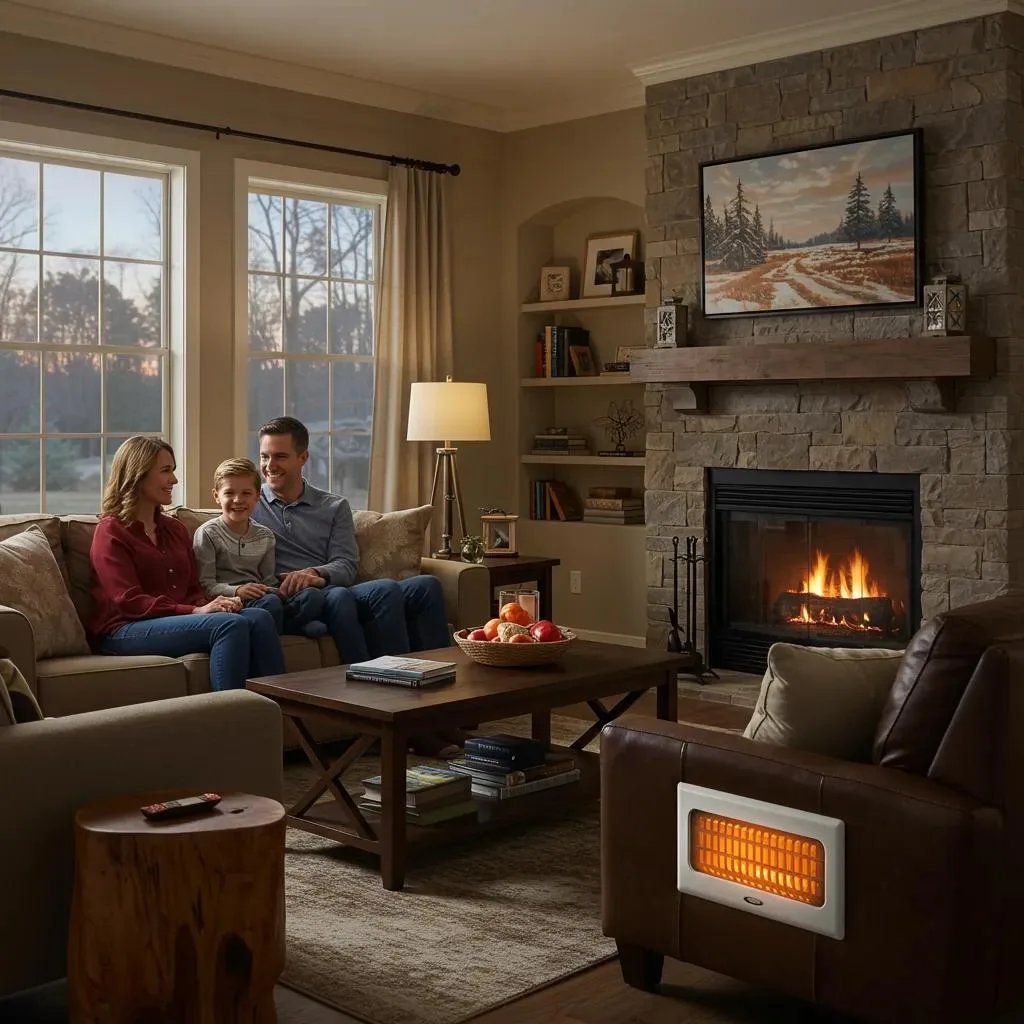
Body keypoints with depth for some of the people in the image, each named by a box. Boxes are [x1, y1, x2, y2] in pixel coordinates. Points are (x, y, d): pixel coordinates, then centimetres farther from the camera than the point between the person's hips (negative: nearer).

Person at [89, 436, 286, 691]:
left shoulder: (175, 529, 25)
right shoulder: (111, 531, 2)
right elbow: (129, 601, -10)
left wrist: (213, 603, -9)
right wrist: (195, 611, -20)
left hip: (176, 619, 7)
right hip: (125, 630, -7)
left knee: (259, 617, -23)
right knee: (230, 624, -31)